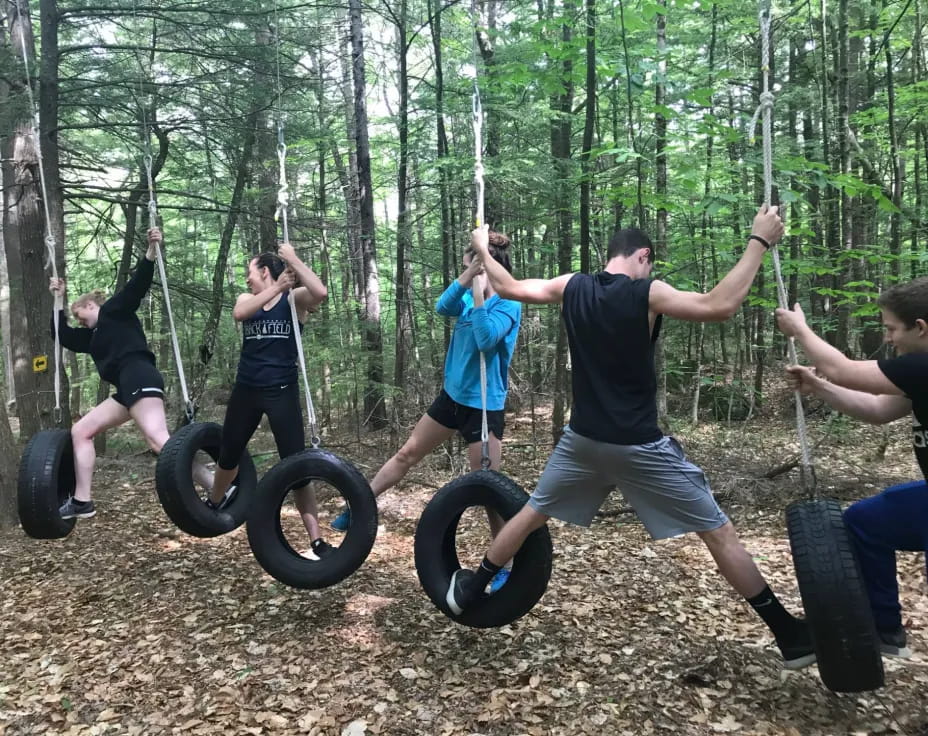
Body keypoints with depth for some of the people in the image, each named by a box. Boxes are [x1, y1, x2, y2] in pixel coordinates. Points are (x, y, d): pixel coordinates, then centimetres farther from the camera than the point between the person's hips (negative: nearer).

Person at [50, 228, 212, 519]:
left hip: (139, 379, -10)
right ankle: (81, 502, 15)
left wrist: (151, 252, -10)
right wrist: (59, 301, 42)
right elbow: (63, 336, 40)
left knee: (159, 441, -27)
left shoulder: (114, 309, 13)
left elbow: (137, 285, 1)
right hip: (128, 388, 10)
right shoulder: (95, 334, 34)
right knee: (80, 431, 16)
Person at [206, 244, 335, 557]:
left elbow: (320, 292, -25)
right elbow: (239, 314, -16)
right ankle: (214, 504, 50)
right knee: (228, 455, 21)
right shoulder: (247, 299, 9)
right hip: (246, 390, 5)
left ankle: (317, 541, -5)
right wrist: (277, 288, -24)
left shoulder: (295, 298, -2)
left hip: (282, 391, -5)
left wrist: (292, 258, -19)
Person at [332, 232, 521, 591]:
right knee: (406, 453, 14)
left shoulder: (508, 304, -15)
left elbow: (486, 339, -30)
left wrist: (479, 294, -25)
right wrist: (468, 276, -22)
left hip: (484, 406, -7)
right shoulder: (471, 296, 6)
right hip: (452, 395, 7)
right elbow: (442, 307, -12)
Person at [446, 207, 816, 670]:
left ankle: (471, 589, 34)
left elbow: (509, 288, 12)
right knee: (718, 533, 6)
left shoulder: (572, 288, 1)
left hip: (584, 440, 4)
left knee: (531, 514, 24)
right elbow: (720, 307, -22)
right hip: (640, 446, -4)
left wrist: (483, 251, 30)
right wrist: (759, 242, -13)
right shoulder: (648, 294, -13)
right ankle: (789, 635, 13)